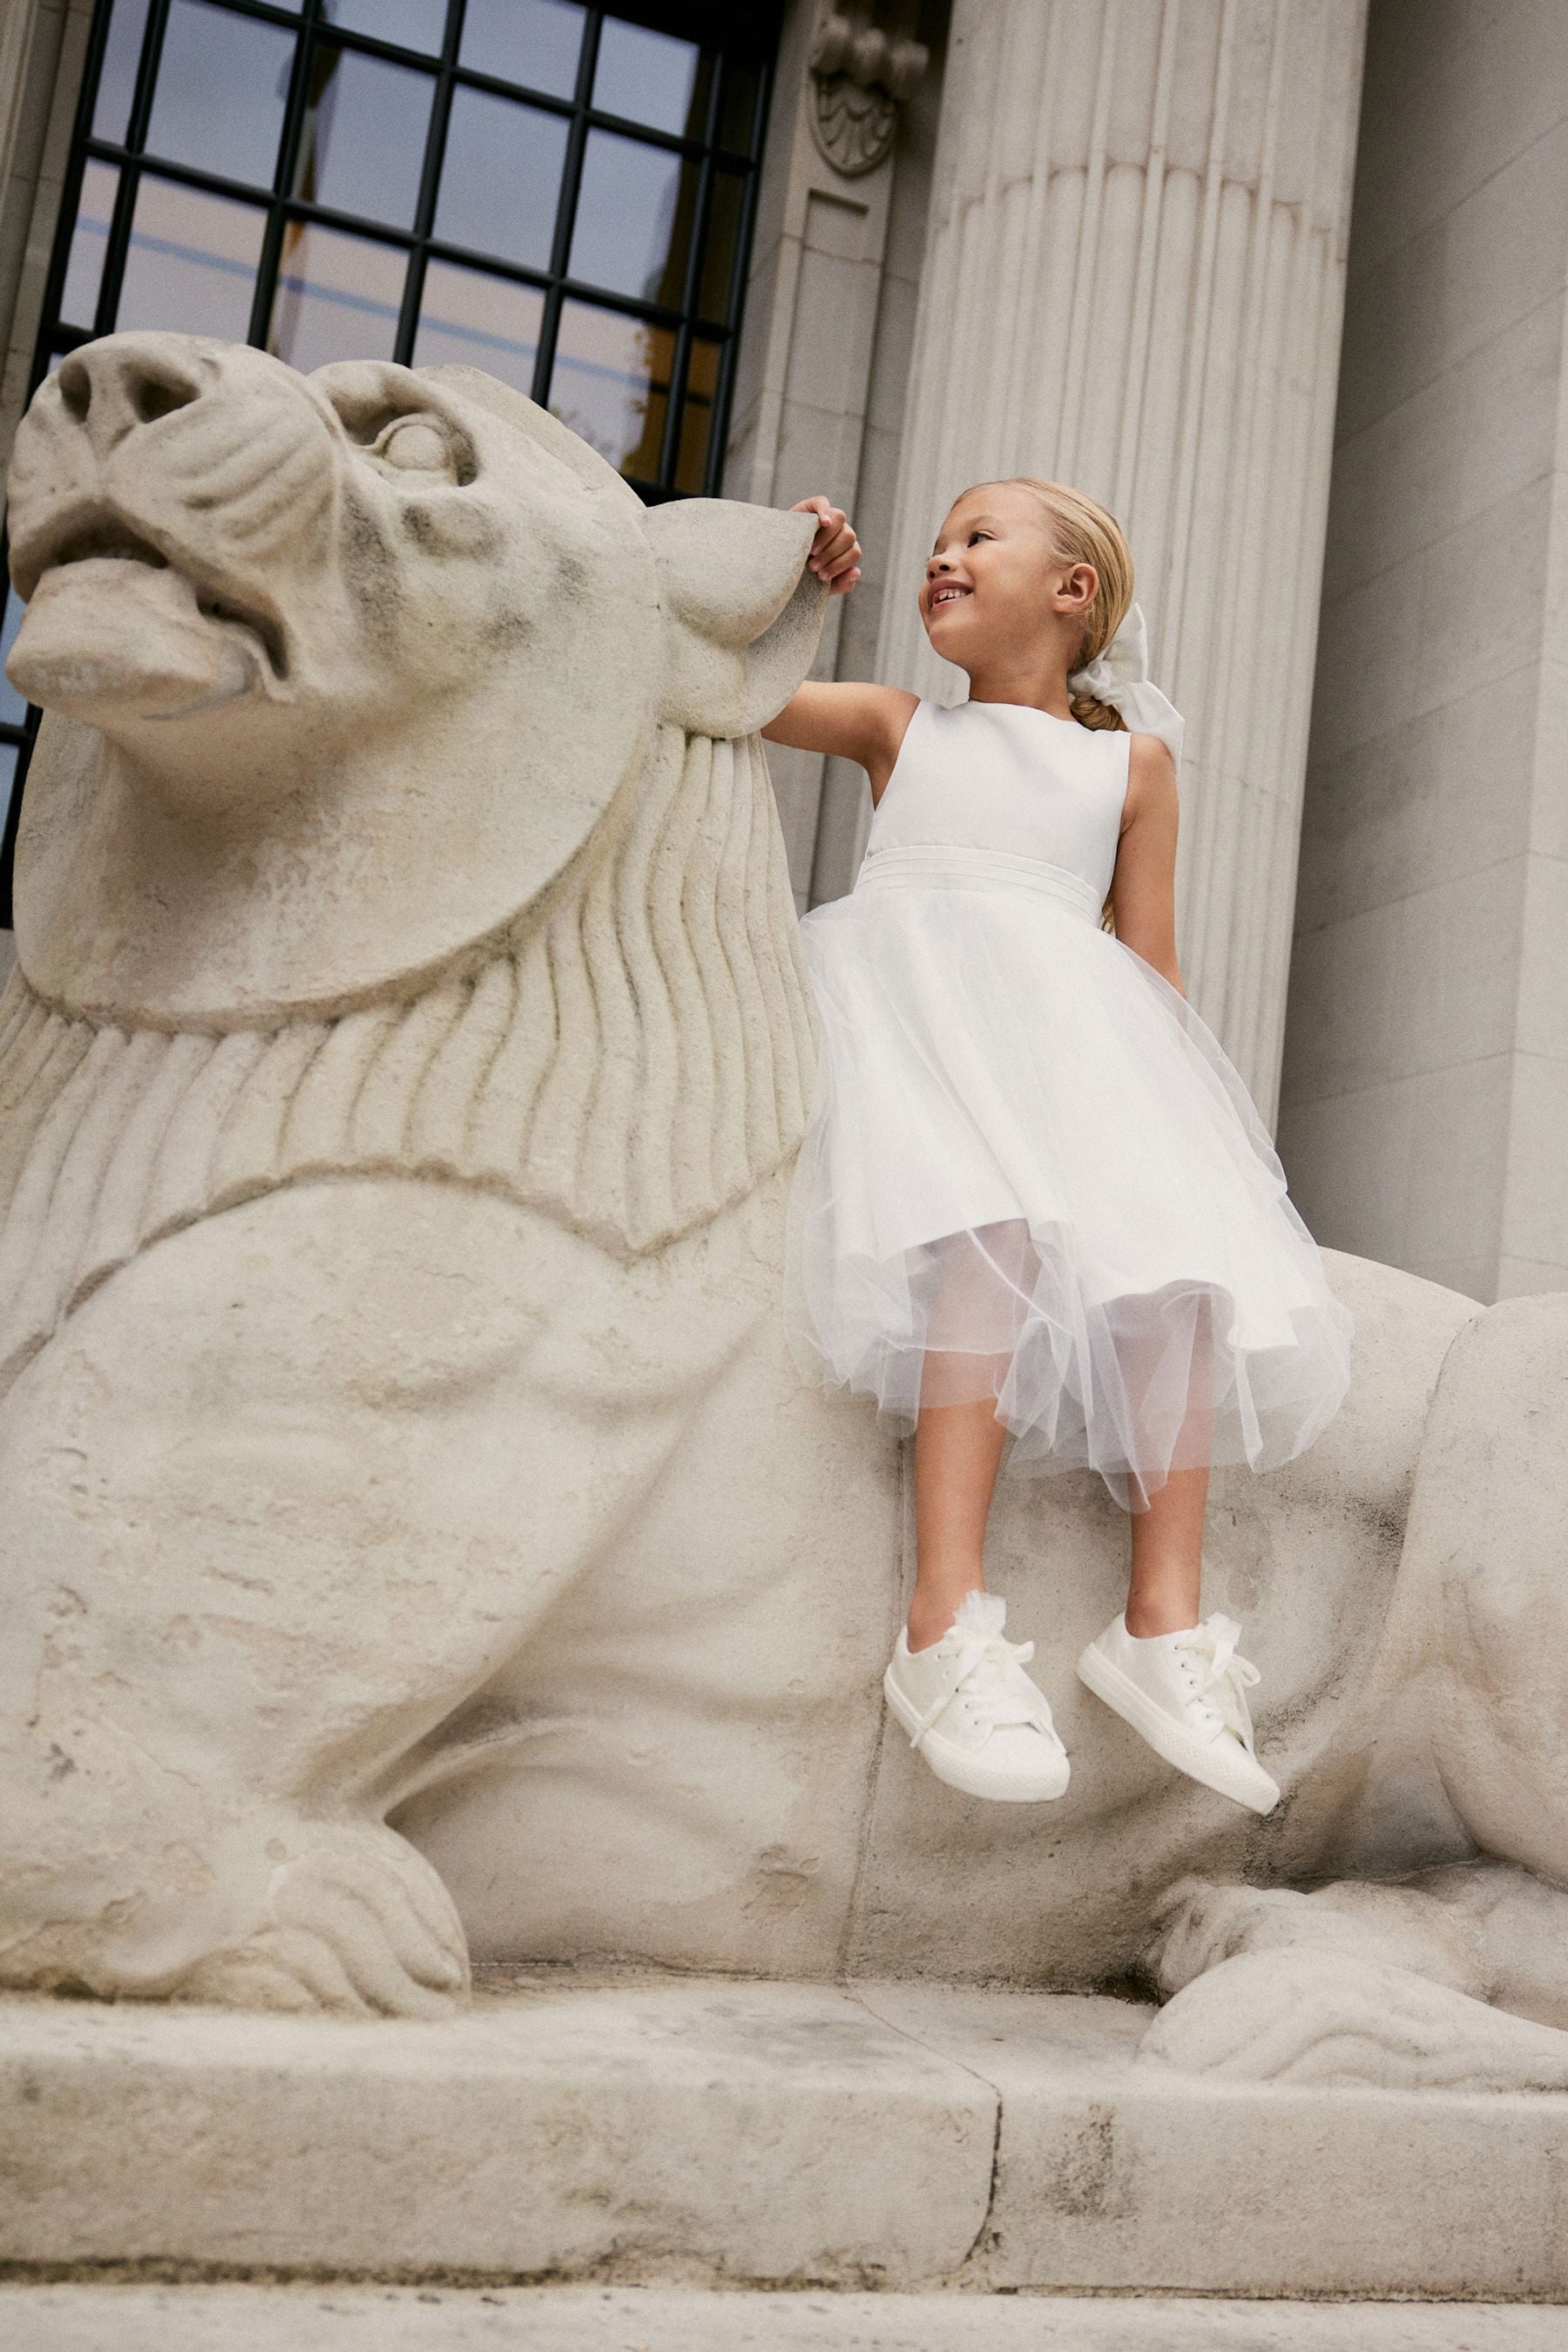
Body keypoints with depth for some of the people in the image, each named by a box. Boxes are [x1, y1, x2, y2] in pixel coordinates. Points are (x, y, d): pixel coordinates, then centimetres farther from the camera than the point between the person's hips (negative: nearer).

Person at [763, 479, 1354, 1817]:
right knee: (995, 1228, -34)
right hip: (910, 995, -2)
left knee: (1181, 1253, -27)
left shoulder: (1134, 763, 25)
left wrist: (1173, 1102, 5)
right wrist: (784, 578, 6)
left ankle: (1165, 1624, -25)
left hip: (1073, 1028, 2)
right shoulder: (896, 727, 25)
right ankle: (949, 1626, -41)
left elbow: (1152, 967, 19)